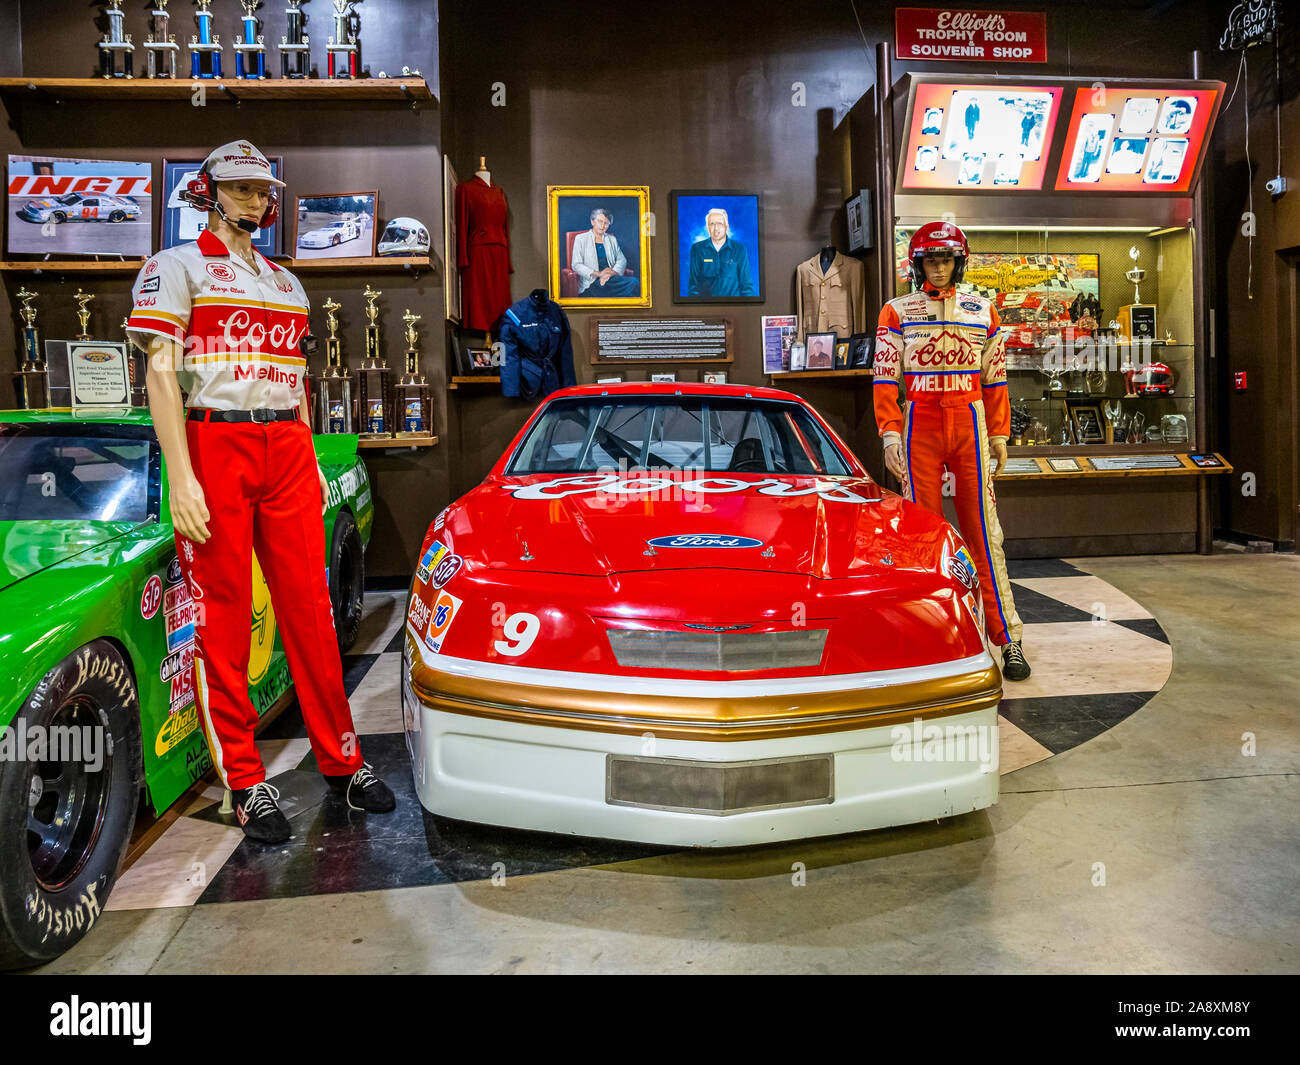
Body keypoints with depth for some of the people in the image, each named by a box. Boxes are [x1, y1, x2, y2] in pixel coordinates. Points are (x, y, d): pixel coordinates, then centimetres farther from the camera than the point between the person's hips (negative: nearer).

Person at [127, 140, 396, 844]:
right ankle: (245, 783, 7)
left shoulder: (286, 282, 23)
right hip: (213, 445, -4)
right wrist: (181, 478, -15)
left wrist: (311, 463, 17)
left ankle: (340, 760, 11)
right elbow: (161, 373, -5)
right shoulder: (175, 268, 5)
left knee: (309, 607, 3)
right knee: (222, 619, -1)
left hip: (287, 449, 5)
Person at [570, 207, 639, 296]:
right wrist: (598, 273, -14)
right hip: (592, 282, -5)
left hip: (611, 278, 5)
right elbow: (576, 265, 1)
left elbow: (622, 260, 14)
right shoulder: (581, 239, 11)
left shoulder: (612, 239, 24)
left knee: (635, 282, -29)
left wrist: (612, 272, -10)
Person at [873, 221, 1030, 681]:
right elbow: (886, 379, 2)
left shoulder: (982, 311, 13)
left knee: (983, 529, -1)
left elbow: (994, 377, 14)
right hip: (919, 424, -1)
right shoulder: (897, 313, 7)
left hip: (970, 421, 1)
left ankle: (1007, 637, 4)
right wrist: (890, 433, -7)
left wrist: (999, 433, 10)